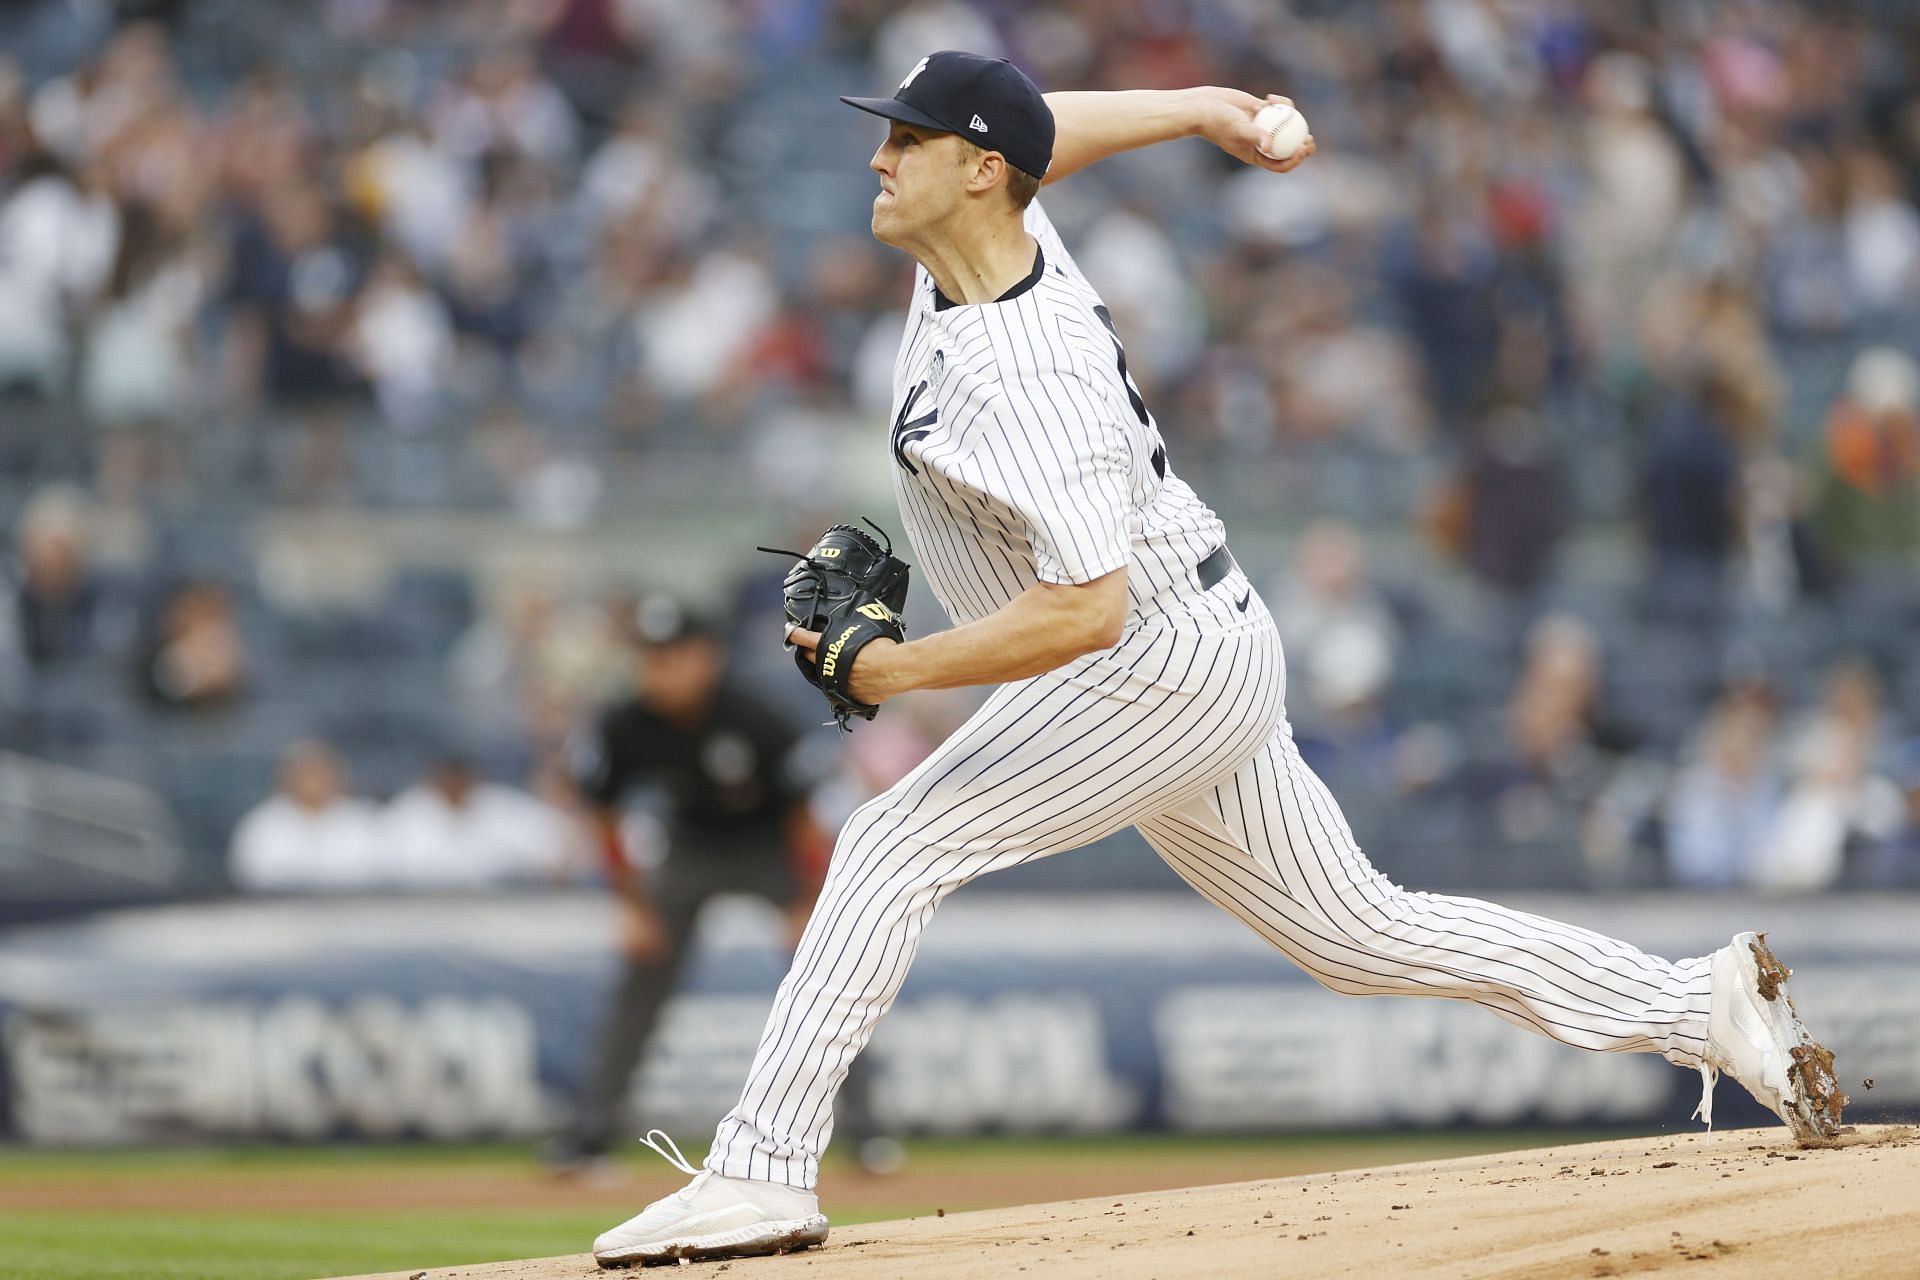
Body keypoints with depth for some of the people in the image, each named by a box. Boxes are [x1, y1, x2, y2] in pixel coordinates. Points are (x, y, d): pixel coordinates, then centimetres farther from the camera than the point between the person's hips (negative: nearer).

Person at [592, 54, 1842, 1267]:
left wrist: (901, 670, -32)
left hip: (1164, 666, -10)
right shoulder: (993, 234, -2)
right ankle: (1705, 1003, 20)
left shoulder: (1031, 382, -28)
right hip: (1210, 665, 10)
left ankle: (764, 1170, -20)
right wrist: (1200, 108, 29)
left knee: (893, 848, -17)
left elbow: (1087, 611, -35)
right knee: (1362, 934, 16)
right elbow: (1040, 133, 23)